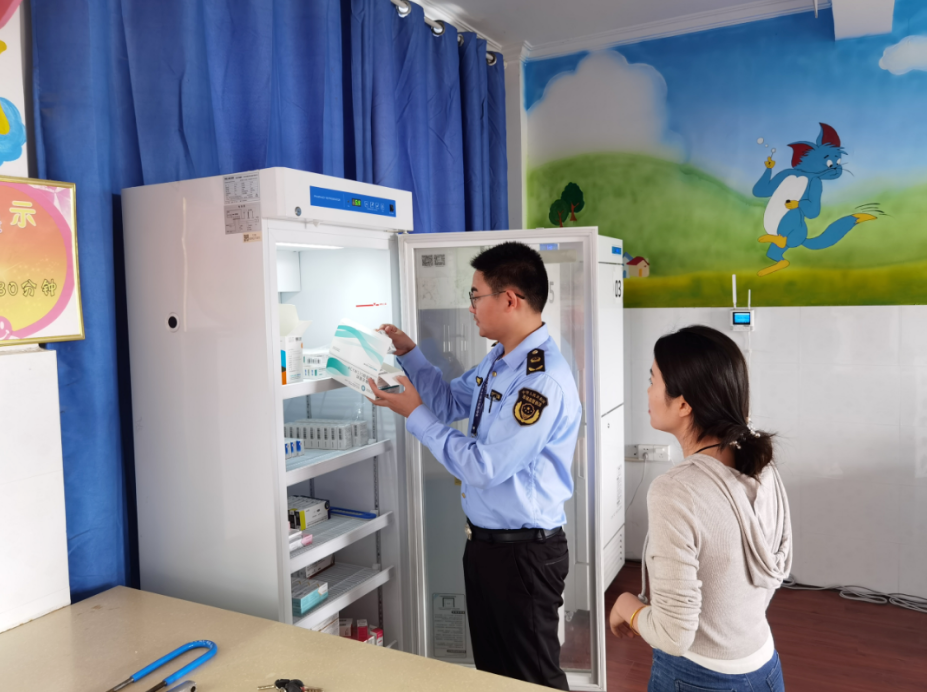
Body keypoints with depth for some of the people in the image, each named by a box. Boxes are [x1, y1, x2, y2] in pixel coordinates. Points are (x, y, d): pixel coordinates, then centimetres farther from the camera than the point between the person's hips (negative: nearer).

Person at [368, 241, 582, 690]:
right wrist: (408, 352, 9)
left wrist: (414, 415, -17)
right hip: (483, 540, 9)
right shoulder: (499, 359, 3)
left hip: (524, 551, -9)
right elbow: (451, 403, 19)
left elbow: (484, 467, -26)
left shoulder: (542, 380, -27)